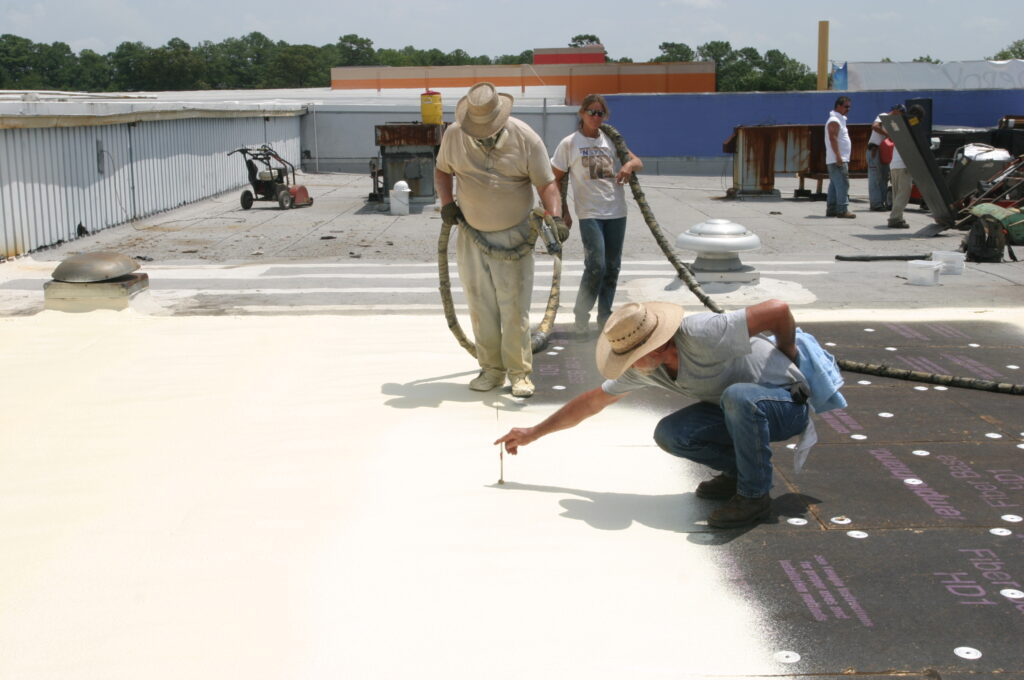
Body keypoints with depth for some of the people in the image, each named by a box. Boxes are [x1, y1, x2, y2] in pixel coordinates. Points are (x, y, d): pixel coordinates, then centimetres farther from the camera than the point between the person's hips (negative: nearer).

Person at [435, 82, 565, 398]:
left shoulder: (525, 138, -12)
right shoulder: (454, 134, -4)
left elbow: (546, 184, -10)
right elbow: (442, 170, 13)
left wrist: (555, 218, -26)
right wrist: (446, 202, -4)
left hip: (513, 236, -3)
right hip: (471, 234, 3)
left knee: (514, 306, -3)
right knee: (480, 305, 7)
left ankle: (520, 372, 7)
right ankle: (492, 369, 18)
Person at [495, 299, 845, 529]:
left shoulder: (701, 335, -32)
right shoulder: (643, 368, -7)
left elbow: (778, 310, -30)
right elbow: (593, 401, 5)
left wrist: (788, 356, -9)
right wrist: (533, 433, 9)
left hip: (787, 402, -7)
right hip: (741, 411, 7)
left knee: (738, 396, -39)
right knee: (669, 434, -13)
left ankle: (754, 494, -19)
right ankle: (739, 469, 8)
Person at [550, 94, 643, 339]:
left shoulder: (611, 140, 10)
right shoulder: (569, 143, -1)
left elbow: (639, 163, 10)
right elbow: (556, 179, 2)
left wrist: (629, 164, -14)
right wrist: (563, 211, -2)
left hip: (616, 213, 5)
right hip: (589, 214, -5)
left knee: (612, 267, 8)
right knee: (596, 266, -15)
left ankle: (604, 318, 21)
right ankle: (581, 318, 0)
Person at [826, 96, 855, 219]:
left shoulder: (839, 120, 21)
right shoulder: (834, 121, -12)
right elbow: (833, 139, -21)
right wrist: (838, 157, -25)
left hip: (839, 159, 11)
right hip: (837, 160, -11)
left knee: (834, 185, 11)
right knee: (842, 184, -13)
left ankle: (831, 209, 13)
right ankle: (842, 209, -15)